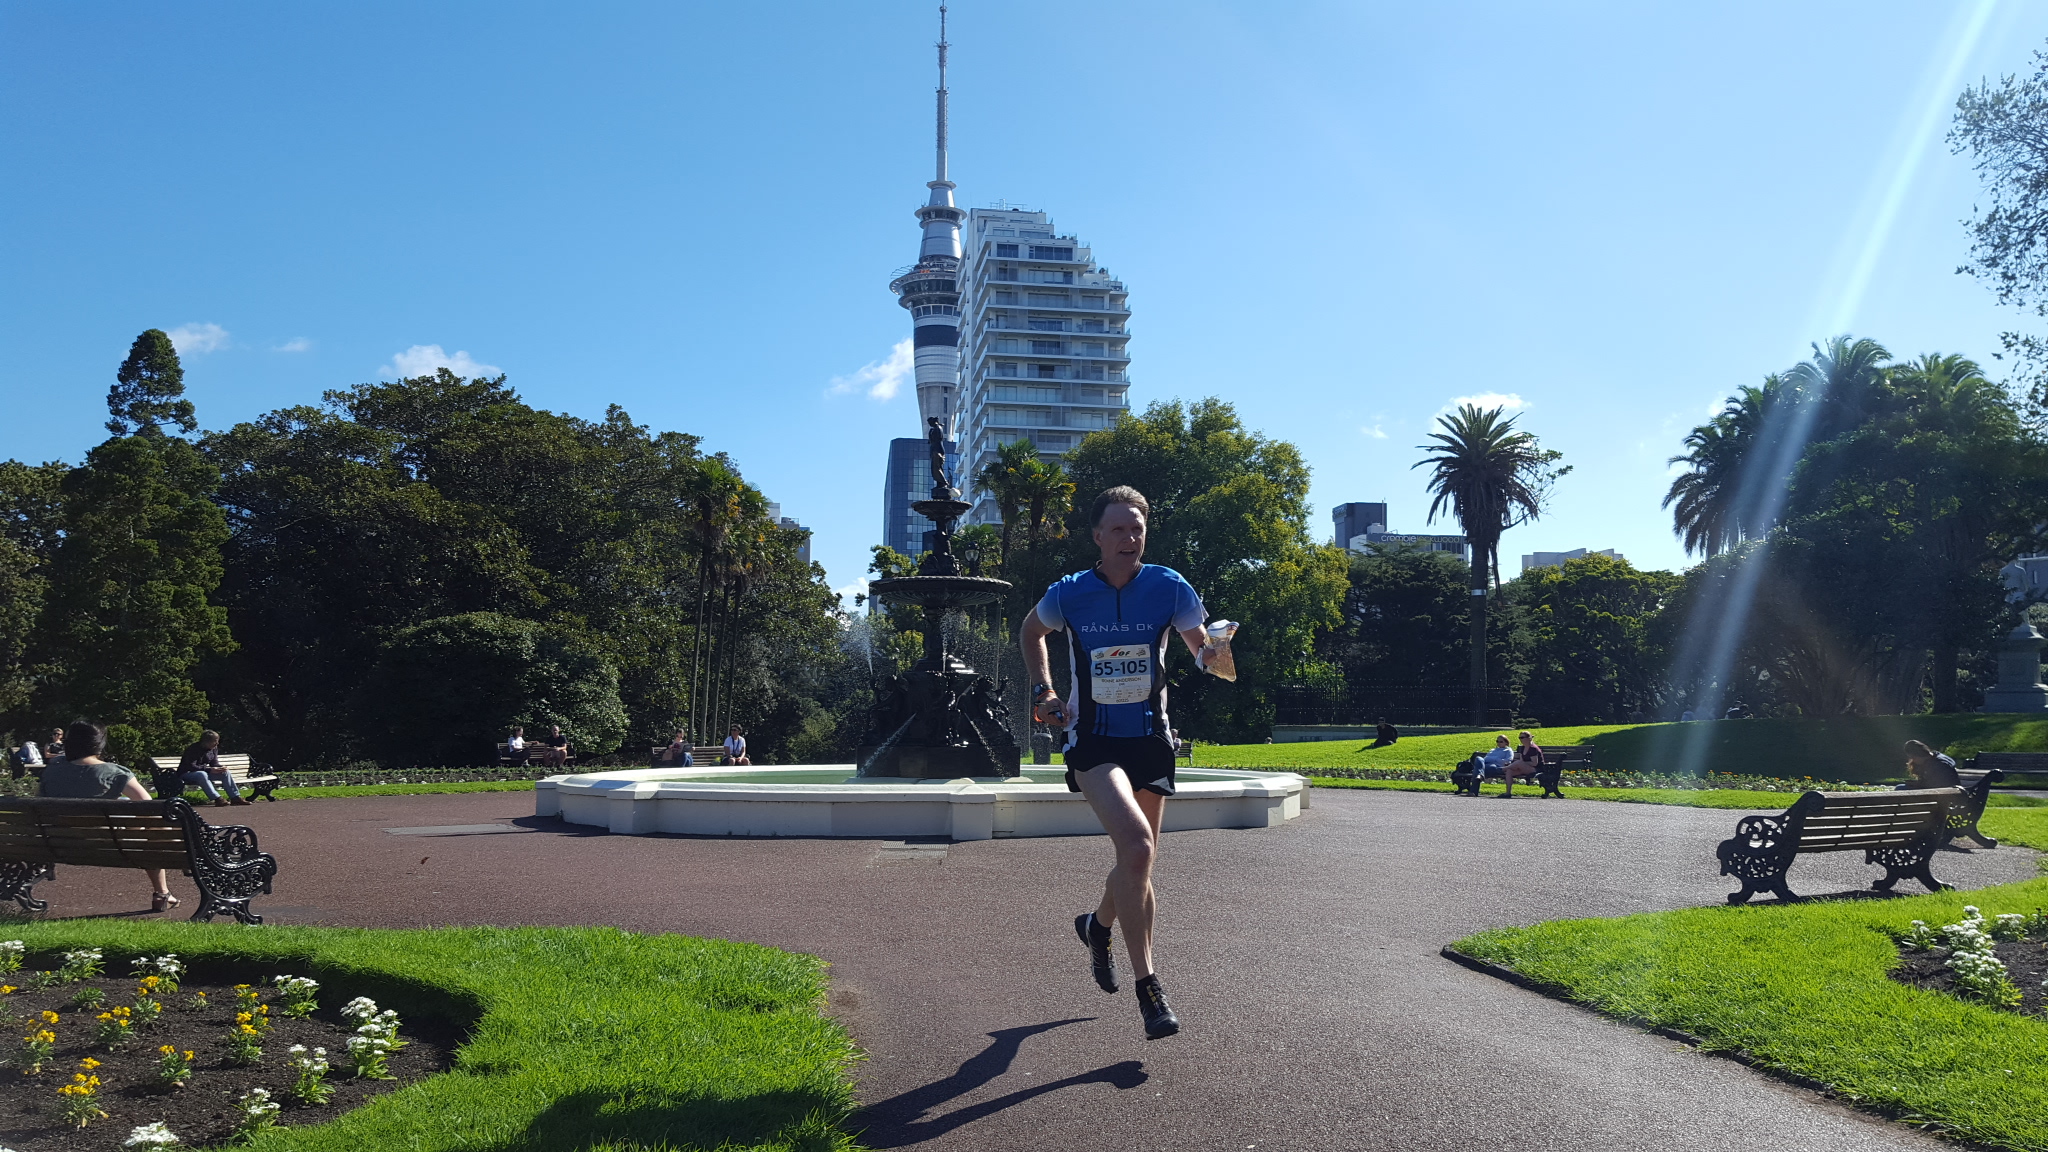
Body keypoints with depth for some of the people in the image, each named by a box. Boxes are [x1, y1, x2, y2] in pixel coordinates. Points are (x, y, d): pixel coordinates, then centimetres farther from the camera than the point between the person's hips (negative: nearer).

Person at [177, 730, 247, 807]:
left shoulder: (214, 749, 3)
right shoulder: (193, 749, -21)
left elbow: (214, 763, 8)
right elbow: (191, 767, -27)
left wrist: (220, 768, -16)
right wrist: (210, 769, -34)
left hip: (204, 772, 7)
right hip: (186, 774, -7)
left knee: (226, 773, -10)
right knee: (202, 774, -40)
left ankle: (236, 797, -14)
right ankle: (217, 799, -45)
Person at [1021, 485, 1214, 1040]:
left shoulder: (1169, 587, -7)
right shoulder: (1068, 594, -7)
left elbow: (1202, 650, 2)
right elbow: (1032, 630, 15)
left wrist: (1214, 654, -22)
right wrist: (1042, 691, 3)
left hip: (1150, 737, 3)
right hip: (1093, 740, -3)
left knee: (1138, 861, 13)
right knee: (1137, 849, -24)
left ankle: (1098, 925, 47)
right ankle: (1147, 985, -11)